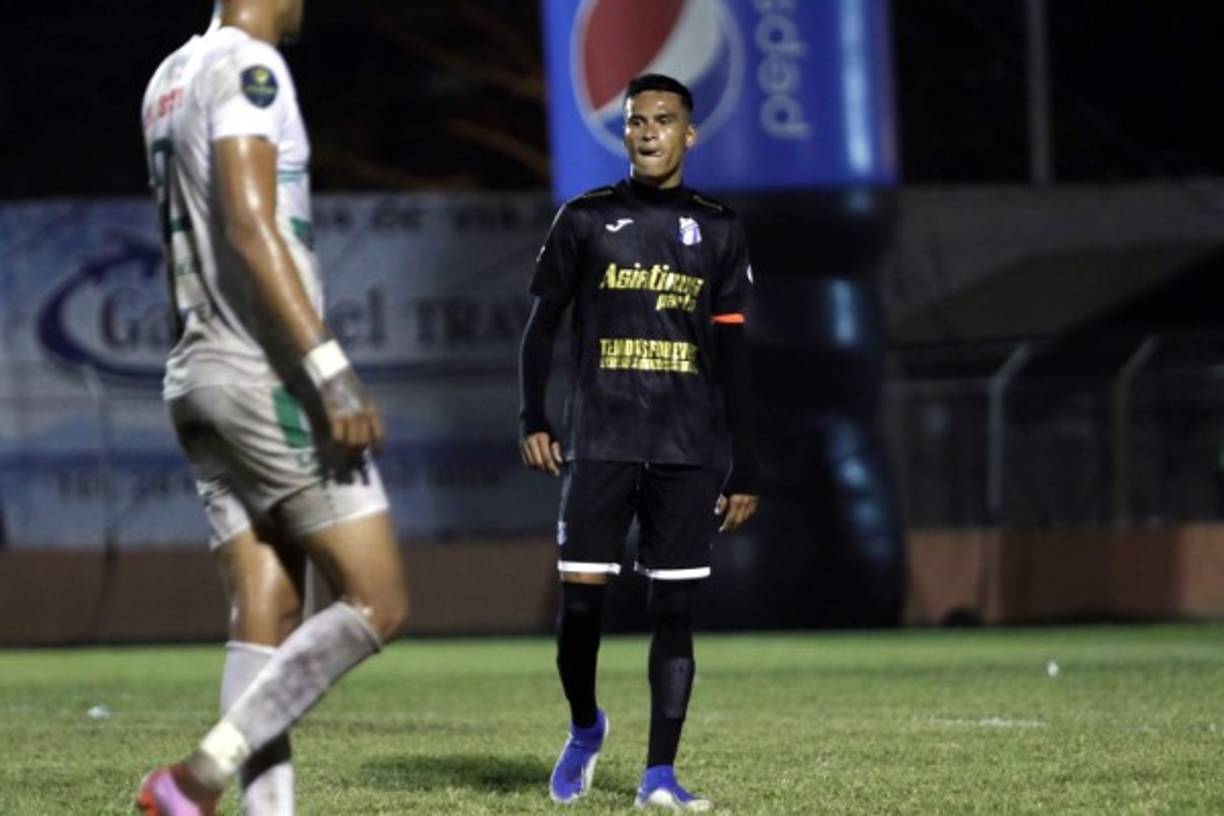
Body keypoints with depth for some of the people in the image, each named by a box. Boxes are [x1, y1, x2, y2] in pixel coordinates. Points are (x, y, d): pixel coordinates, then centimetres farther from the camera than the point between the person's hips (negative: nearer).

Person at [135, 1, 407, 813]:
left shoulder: (171, 79, 16)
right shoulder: (247, 68, -12)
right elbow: (251, 227, -22)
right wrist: (331, 371, -26)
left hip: (198, 374, 9)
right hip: (271, 375, -9)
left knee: (264, 620, 4)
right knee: (377, 603, -5)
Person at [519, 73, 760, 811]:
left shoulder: (719, 231, 8)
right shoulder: (585, 220, 7)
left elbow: (734, 357, 8)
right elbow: (542, 324, 9)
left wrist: (746, 468, 5)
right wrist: (533, 421, -4)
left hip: (689, 449, 1)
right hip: (600, 441, -1)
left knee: (675, 609, -2)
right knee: (581, 597, -6)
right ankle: (585, 729, 21)